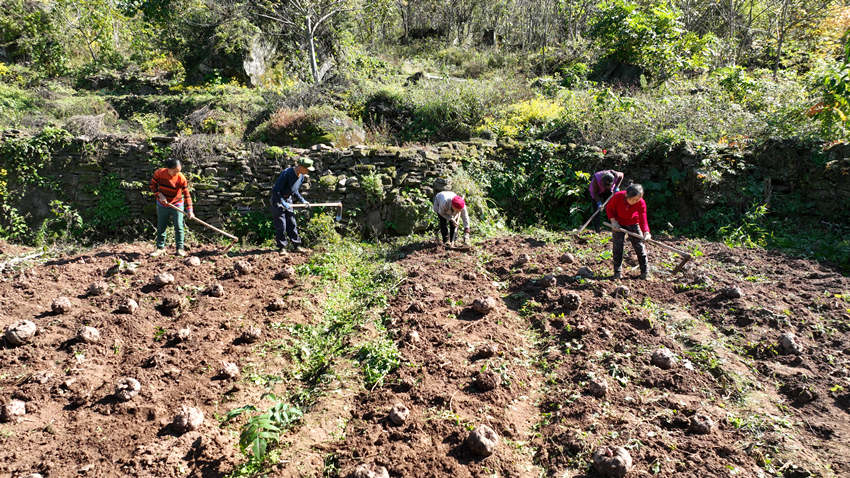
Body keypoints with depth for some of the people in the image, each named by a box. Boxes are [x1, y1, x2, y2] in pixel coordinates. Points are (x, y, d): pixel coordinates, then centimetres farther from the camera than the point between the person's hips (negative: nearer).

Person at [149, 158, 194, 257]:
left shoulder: (181, 178, -19)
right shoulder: (159, 173, -14)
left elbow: (186, 194, -16)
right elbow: (152, 184, 0)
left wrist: (189, 210, -22)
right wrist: (159, 195, -16)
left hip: (177, 205, -2)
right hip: (162, 205, 2)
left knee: (179, 227, -3)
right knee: (161, 227, 9)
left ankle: (180, 248, 7)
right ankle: (160, 247, 21)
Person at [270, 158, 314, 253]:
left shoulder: (301, 176, -2)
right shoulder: (286, 174, -27)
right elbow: (276, 191, -25)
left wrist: (302, 200, 3)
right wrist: (283, 203, -28)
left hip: (288, 199, 7)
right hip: (278, 199, -7)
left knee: (292, 223, 8)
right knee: (281, 224, -4)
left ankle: (296, 245, 15)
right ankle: (281, 247, 6)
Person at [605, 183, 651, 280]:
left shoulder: (641, 203, -28)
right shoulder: (617, 197, -29)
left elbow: (643, 219, -32)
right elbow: (609, 208, -10)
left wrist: (646, 232, -48)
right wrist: (613, 220, -21)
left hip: (633, 224, 0)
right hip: (618, 223, 0)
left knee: (639, 245, 0)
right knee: (617, 246, -2)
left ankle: (645, 271, 12)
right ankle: (617, 272, 9)